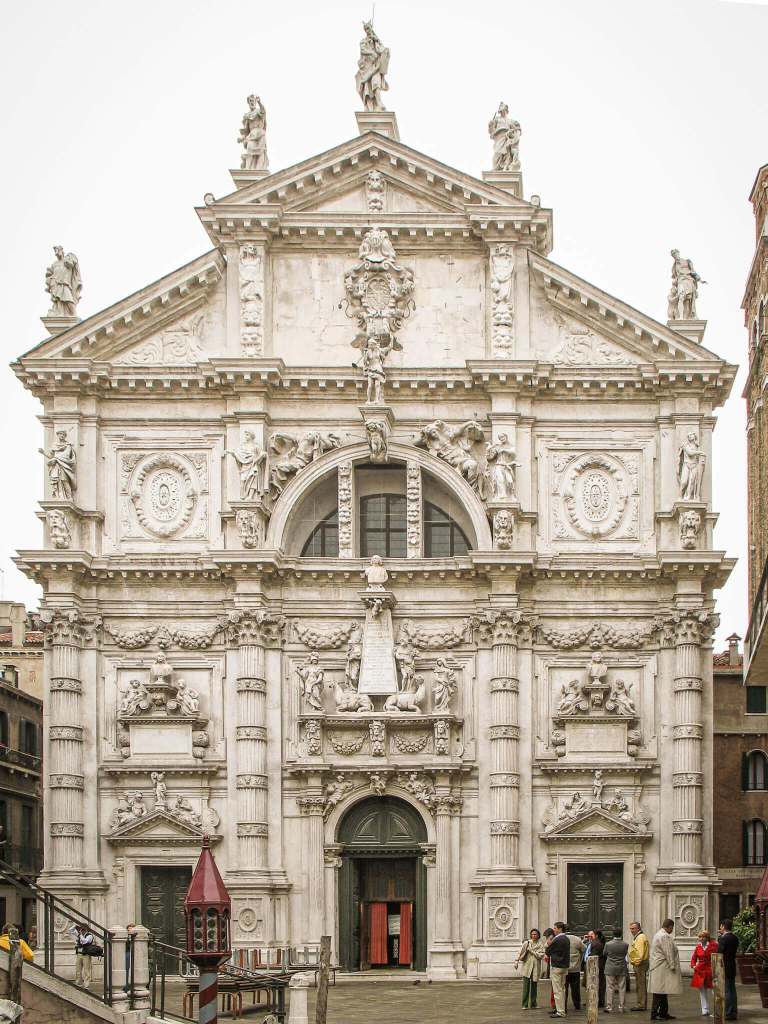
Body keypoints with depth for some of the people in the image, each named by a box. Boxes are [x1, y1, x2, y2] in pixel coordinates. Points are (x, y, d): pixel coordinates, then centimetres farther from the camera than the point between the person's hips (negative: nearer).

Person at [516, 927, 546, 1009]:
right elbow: (520, 952, -2)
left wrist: (532, 951, -10)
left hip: (536, 967, 1)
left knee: (534, 986, 7)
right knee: (526, 986, -8)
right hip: (527, 966, -1)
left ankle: (533, 1004, 16)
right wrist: (517, 961, -13)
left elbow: (541, 955, -4)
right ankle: (525, 1005, -7)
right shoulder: (527, 943, 4)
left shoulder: (540, 944, 5)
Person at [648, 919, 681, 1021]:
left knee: (663, 991, 13)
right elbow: (669, 953, -19)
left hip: (658, 968, 11)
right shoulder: (665, 936, -16)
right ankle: (654, 1013, -7)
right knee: (659, 992, -8)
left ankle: (664, 1013, 17)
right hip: (662, 969, -11)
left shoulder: (658, 935, 18)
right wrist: (672, 966, -14)